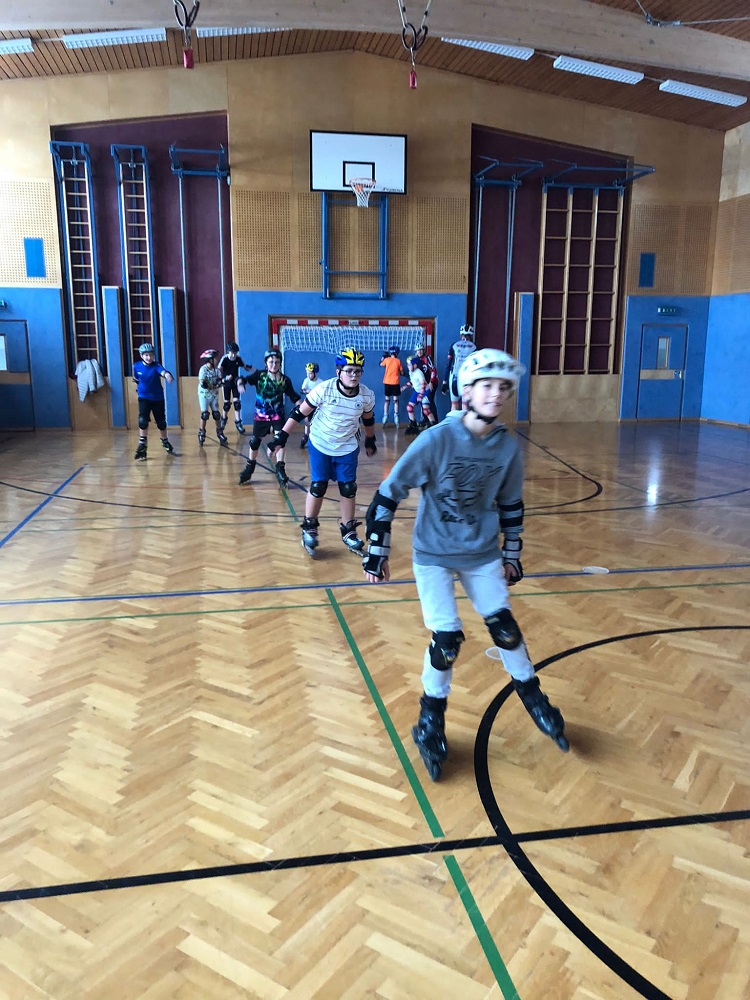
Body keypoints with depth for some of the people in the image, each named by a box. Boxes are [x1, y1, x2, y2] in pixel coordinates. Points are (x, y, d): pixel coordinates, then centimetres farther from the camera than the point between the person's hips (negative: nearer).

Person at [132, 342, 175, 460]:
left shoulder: (156, 366, -14)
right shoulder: (137, 366, -5)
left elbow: (163, 371, -39)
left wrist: (167, 375, -59)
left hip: (158, 398, 0)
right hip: (144, 398, 1)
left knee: (161, 422, 11)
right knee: (142, 421, -16)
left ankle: (165, 441, 35)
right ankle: (142, 446, -7)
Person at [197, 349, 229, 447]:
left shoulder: (217, 369, -3)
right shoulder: (203, 369, -18)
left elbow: (220, 381, -5)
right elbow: (202, 383, -23)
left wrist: (226, 379, -25)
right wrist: (215, 385, -23)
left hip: (214, 395, 4)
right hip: (204, 395, -4)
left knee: (216, 414, 7)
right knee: (204, 414, -4)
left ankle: (220, 433, 18)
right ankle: (202, 434, 9)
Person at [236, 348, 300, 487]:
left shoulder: (285, 380, -8)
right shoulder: (259, 375, -11)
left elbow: (293, 396, -1)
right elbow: (245, 379, -22)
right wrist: (240, 383, -45)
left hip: (278, 415, 0)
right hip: (261, 415, 0)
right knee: (255, 441, 13)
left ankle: (280, 470, -3)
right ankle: (249, 469, 32)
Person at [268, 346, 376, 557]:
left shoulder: (367, 395, -14)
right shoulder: (324, 389, -24)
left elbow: (368, 419, 6)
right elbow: (300, 412, -15)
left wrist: (370, 440, 19)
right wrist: (282, 436, -15)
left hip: (348, 448, 3)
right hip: (320, 445, -2)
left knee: (348, 489, 4)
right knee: (318, 487, -1)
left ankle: (348, 532, 21)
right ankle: (309, 529, 19)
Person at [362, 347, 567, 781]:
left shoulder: (508, 447, -7)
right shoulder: (436, 440, -20)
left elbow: (511, 504, 9)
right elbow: (389, 492, -15)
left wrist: (512, 554, 14)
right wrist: (377, 550, -12)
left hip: (482, 554, 4)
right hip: (434, 555, -3)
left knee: (505, 626, 4)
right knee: (447, 639, -6)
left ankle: (534, 698, 31)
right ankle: (431, 722, 18)